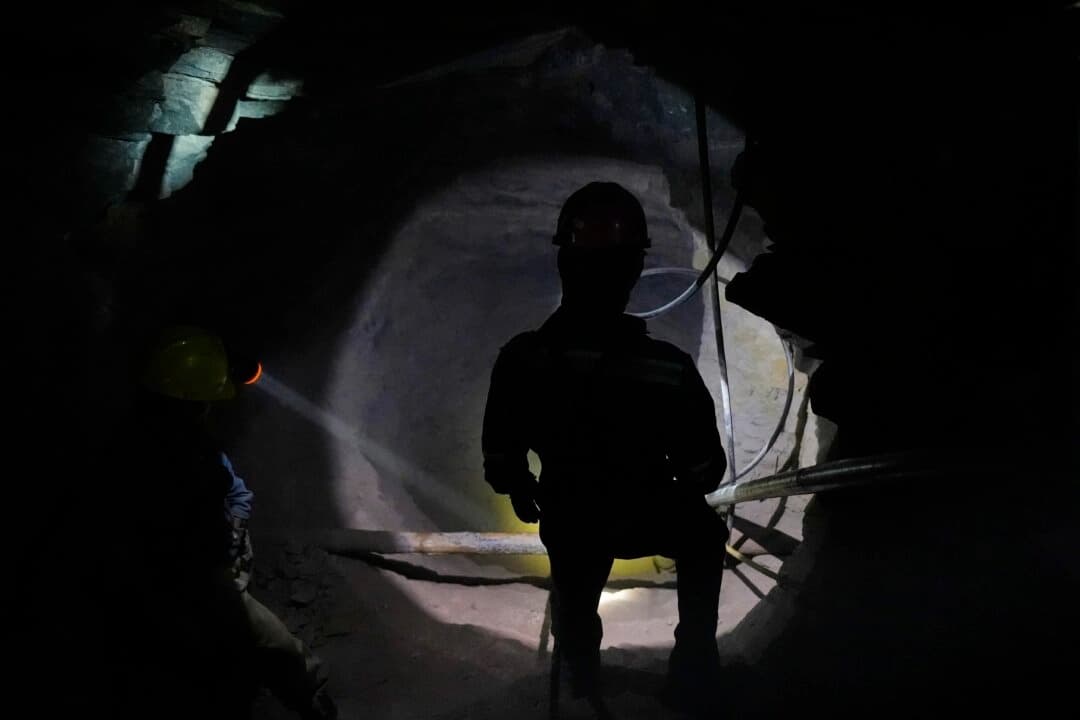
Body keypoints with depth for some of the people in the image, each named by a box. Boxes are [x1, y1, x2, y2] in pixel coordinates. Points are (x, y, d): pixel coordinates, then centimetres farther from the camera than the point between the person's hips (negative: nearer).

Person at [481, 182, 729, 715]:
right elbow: (705, 473, -11)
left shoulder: (519, 359, -20)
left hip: (567, 524, 1)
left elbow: (500, 464, -10)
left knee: (575, 595, 32)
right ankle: (694, 666, 33)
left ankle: (583, 673, 54)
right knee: (704, 534, 32)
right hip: (649, 519, -1)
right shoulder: (671, 368, -23)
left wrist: (522, 494, 12)